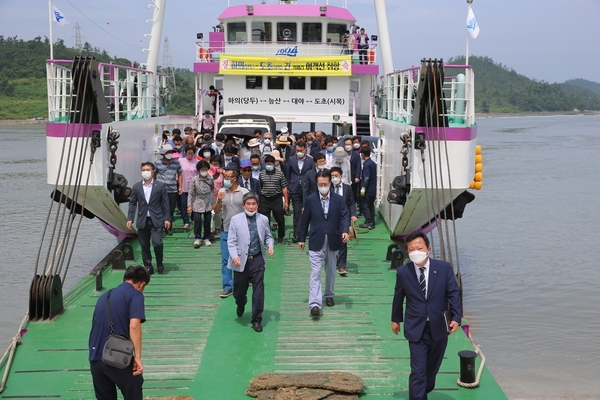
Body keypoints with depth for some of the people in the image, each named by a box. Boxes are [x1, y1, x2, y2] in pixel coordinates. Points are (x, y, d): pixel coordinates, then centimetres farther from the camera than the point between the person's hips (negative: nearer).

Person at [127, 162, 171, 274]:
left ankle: (159, 263, 14)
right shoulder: (136, 186, 5)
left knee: (157, 243, -11)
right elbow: (132, 203, 8)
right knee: (144, 245, 6)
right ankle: (148, 267, 18)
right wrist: (130, 219, 0)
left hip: (156, 220, -2)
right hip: (142, 221, 3)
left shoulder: (160, 186, 0)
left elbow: (165, 203, 1)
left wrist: (167, 218, -3)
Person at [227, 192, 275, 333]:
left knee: (259, 292, -2)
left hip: (257, 259, 1)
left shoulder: (263, 219, 3)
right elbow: (231, 241, -5)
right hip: (241, 260, -1)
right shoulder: (236, 219, -3)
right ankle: (241, 304, 47)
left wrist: (270, 246, -6)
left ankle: (256, 320, 12)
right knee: (239, 291, 11)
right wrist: (234, 256, -19)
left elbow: (268, 236, 15)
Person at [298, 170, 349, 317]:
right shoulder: (310, 200, 0)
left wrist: (345, 231, -24)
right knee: (315, 273, -9)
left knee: (331, 271, 16)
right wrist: (301, 238, 6)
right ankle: (315, 303, -15)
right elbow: (305, 220, 4)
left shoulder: (339, 199, 1)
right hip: (316, 242, -2)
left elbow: (344, 216, -6)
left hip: (333, 241, 2)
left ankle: (329, 295, 36)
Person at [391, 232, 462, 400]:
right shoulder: (403, 272, -8)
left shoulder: (444, 268, -8)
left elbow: (453, 294, -6)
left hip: (439, 327, 2)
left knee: (432, 366, 20)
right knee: (418, 371, -6)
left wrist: (456, 317, -17)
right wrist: (395, 319, 16)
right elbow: (398, 297, 5)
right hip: (416, 329, -2)